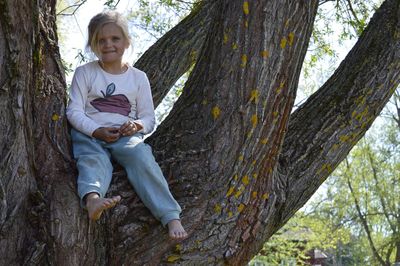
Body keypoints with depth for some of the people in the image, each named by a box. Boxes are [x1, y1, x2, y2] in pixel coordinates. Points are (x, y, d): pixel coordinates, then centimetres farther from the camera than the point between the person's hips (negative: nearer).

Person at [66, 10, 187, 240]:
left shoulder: (138, 77, 12)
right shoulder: (84, 73, 8)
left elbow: (149, 118, 13)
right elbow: (74, 111, 0)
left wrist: (137, 125, -12)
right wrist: (98, 131, -17)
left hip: (126, 136, 0)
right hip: (89, 134, 0)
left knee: (141, 157, -30)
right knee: (93, 160, -33)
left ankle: (171, 216, -41)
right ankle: (92, 199, -65)